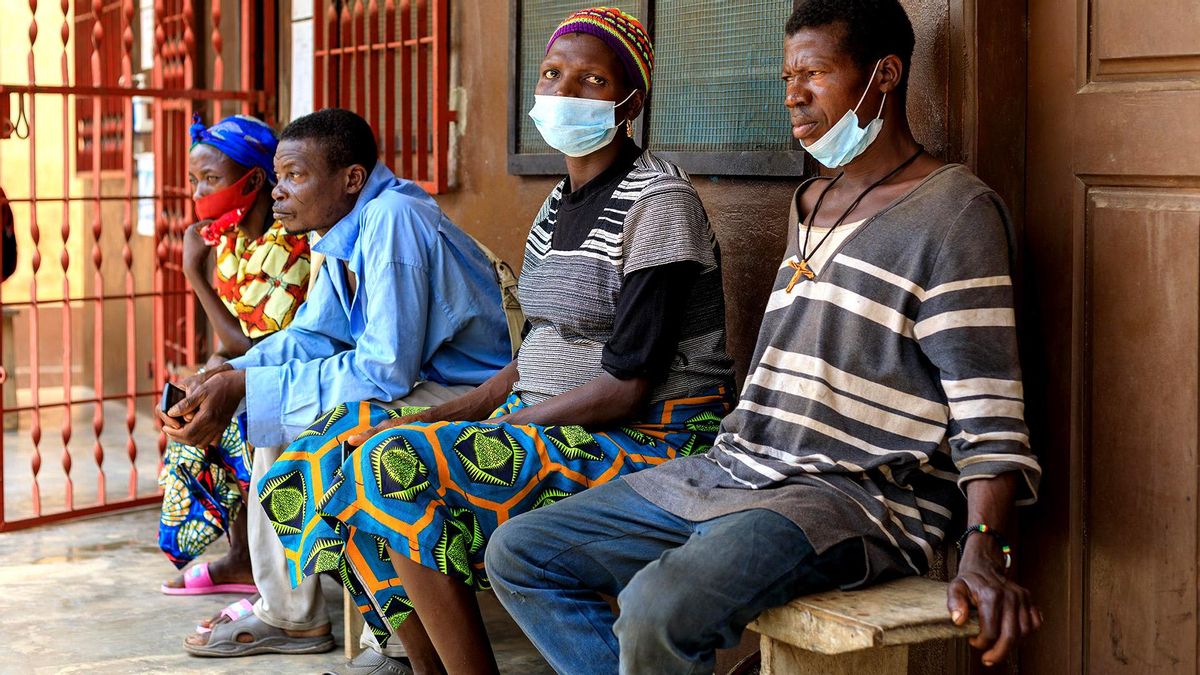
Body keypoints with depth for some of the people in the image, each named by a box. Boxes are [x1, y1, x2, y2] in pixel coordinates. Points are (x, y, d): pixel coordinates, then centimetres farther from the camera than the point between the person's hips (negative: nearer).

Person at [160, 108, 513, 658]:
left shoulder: (392, 220, -23)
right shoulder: (346, 225, 8)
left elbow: (385, 372, -27)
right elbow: (312, 334, 14)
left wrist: (247, 387, -23)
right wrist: (229, 376, -5)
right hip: (420, 383, 10)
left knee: (291, 414, -22)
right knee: (274, 406, 9)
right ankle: (286, 614, 13)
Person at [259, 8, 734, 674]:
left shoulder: (659, 201, -14)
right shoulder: (561, 202, 14)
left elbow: (629, 388, -19)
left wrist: (496, 425, -17)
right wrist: (440, 416, 2)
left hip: (647, 441, -9)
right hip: (543, 420, 9)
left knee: (404, 467, -27)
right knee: (345, 438, -1)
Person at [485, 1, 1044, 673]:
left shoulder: (954, 210, -7)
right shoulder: (811, 204, 20)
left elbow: (987, 413, -14)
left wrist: (984, 548, -27)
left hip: (863, 495, -9)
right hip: (734, 469, 9)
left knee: (662, 610, -34)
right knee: (518, 555, 3)